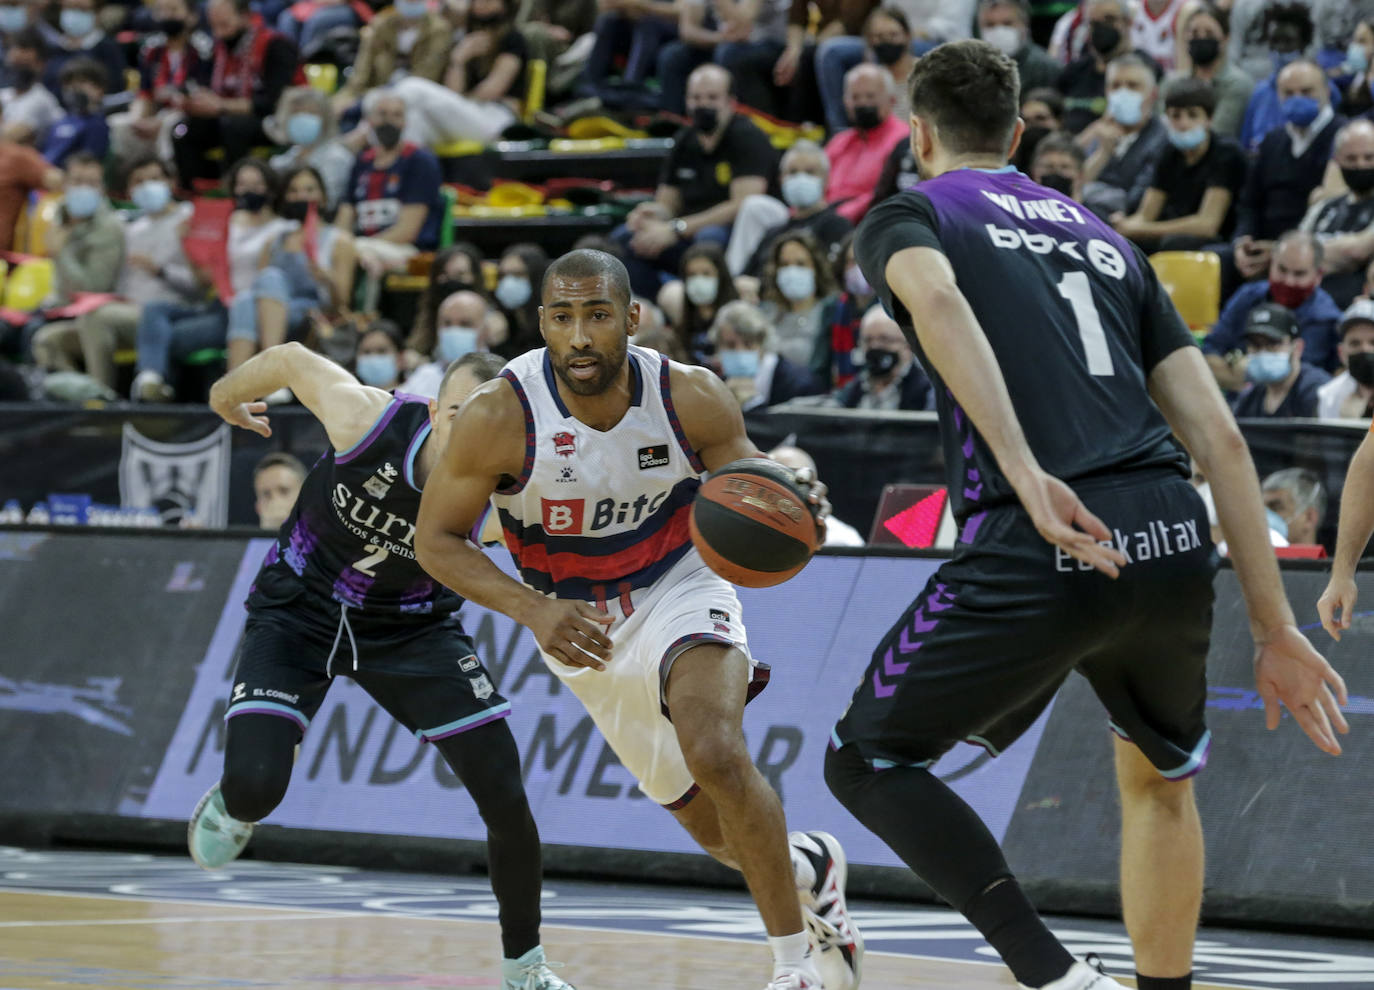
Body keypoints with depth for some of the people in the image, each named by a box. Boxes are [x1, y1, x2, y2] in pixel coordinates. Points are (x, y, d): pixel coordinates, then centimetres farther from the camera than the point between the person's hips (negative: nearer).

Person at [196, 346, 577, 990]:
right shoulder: (367, 420, -31)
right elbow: (292, 358, -11)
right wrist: (228, 397, 8)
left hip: (411, 625, 1)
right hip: (299, 614, -1)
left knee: (505, 797, -9)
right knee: (256, 789, -19)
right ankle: (233, 804, 23)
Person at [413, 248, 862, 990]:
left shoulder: (691, 399, -21)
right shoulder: (498, 419, -25)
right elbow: (436, 539, -15)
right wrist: (534, 611, -30)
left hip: (678, 592, -1)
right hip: (581, 625, 1)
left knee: (717, 754, -30)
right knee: (718, 830, 9)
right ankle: (809, 868, 45)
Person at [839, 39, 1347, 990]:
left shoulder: (908, 215, 15)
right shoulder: (1104, 235, 28)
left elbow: (936, 298, -13)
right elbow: (1220, 437, 19)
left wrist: (1025, 475, -22)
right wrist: (1275, 628, 19)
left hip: (1039, 549, -5)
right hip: (1174, 536, 5)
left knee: (868, 761, 12)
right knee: (1161, 776, 31)